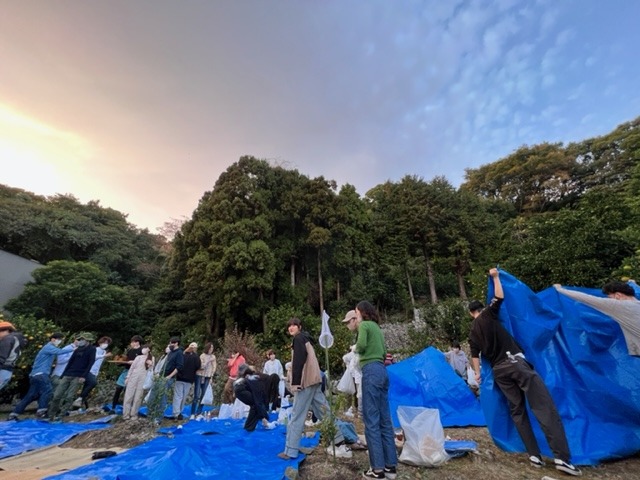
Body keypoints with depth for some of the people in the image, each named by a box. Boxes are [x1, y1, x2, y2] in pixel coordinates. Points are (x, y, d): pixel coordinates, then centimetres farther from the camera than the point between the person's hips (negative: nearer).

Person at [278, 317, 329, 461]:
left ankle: (290, 450, 4)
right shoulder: (306, 339, 20)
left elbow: (299, 361, -17)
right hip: (314, 379, 9)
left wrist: (295, 382, -19)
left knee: (297, 416, -2)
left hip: (306, 381, -9)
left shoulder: (298, 339, -6)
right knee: (324, 412, 14)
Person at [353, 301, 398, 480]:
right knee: (384, 419, 12)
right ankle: (390, 465, 19)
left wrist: (355, 349, 0)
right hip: (382, 370, 9)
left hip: (371, 371, -9)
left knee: (371, 420, -2)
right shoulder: (377, 328, 20)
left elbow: (362, 344, -19)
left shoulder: (364, 325, -4)